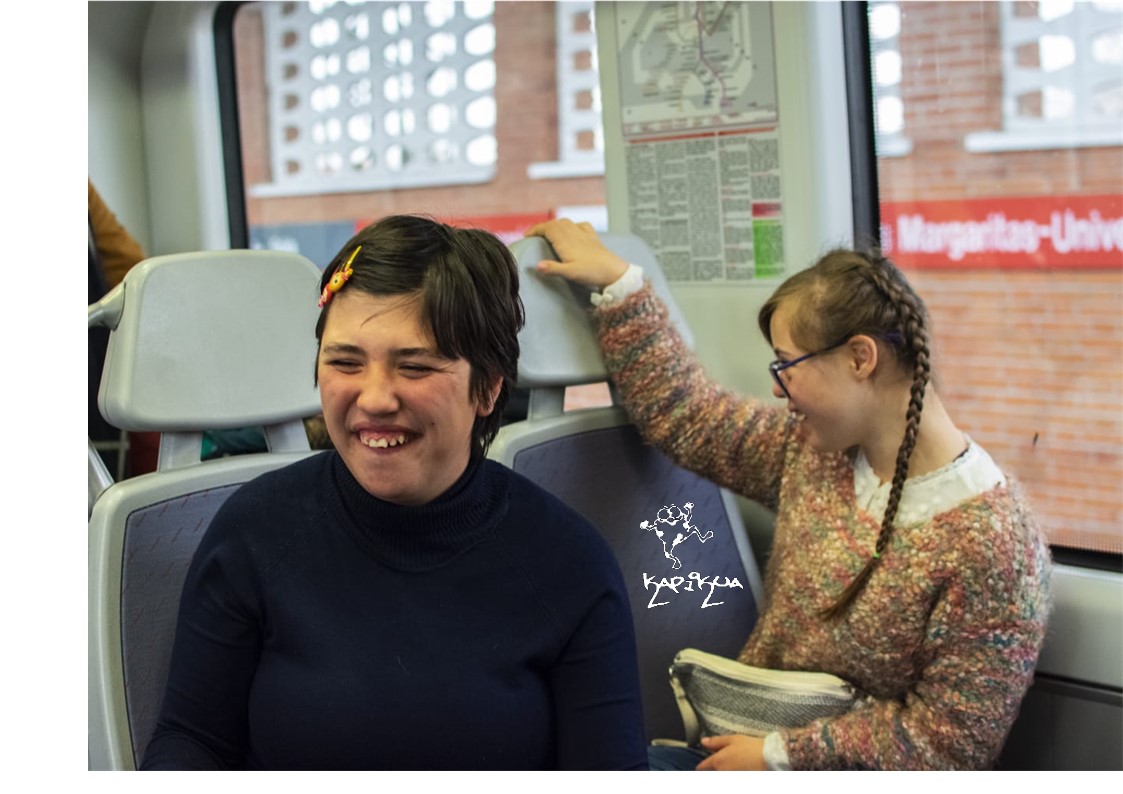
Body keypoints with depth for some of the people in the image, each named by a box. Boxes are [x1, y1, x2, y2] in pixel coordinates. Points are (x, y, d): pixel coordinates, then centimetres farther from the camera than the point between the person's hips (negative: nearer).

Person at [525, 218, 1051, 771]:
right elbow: (681, 412, 16)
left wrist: (781, 754, -16)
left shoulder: (991, 539, -18)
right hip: (750, 747, 7)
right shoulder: (813, 449, 4)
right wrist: (615, 282, 12)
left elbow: (949, 741, -16)